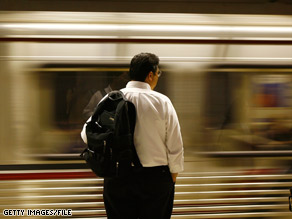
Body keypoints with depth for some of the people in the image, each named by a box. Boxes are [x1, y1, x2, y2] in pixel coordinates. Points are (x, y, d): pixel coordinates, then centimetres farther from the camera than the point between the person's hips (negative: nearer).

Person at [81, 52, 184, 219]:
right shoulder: (162, 102, -6)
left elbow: (87, 134, 1)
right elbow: (175, 145, -4)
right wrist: (173, 178, 9)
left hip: (117, 179, 2)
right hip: (155, 176, -2)